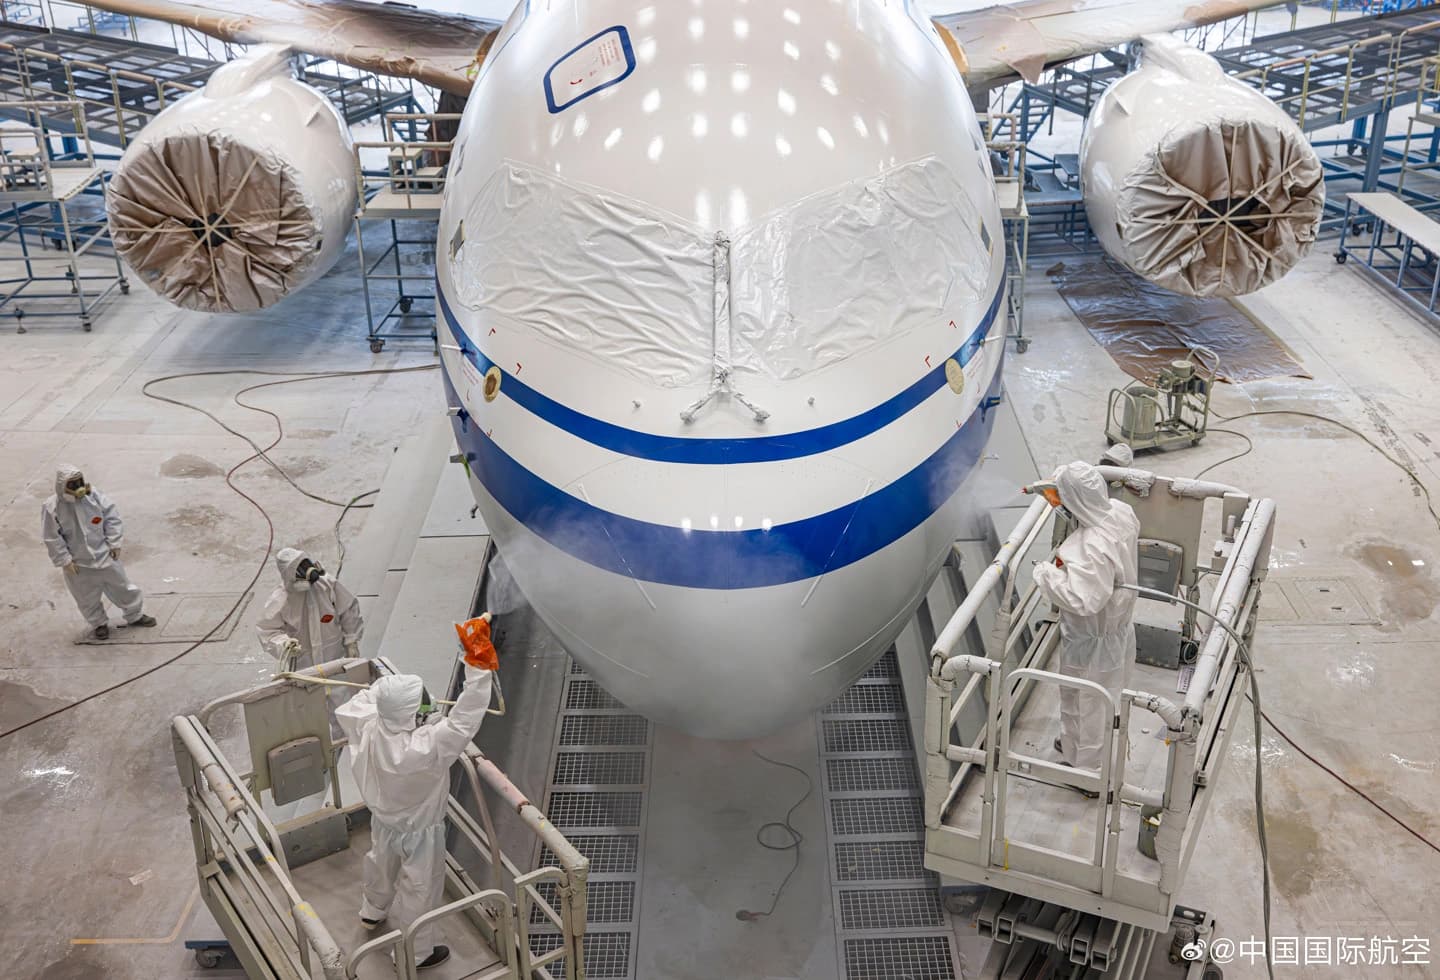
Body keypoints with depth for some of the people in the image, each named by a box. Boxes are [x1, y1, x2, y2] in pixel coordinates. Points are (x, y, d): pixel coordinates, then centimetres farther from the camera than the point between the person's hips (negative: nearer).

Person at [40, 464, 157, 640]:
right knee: (88, 598, 14)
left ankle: (135, 615, 35)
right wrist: (65, 561, -11)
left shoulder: (93, 496, -13)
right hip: (79, 563, -2)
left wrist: (114, 543, -6)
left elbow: (112, 517, -4)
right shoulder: (52, 507, -18)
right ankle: (99, 624, 37)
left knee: (121, 587, 15)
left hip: (104, 554, 2)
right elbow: (52, 538, -12)